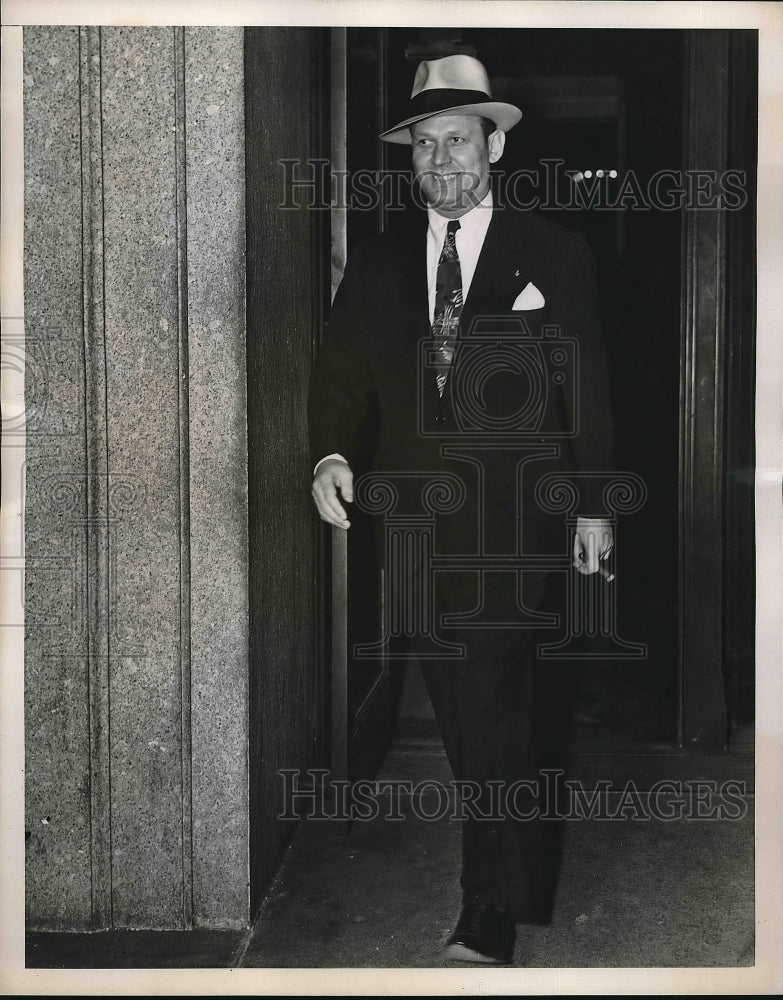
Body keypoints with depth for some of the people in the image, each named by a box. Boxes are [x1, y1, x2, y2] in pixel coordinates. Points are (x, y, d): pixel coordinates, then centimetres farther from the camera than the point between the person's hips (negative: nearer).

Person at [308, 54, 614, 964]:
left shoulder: (553, 256, 3)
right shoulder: (378, 263, 11)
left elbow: (587, 390, 4)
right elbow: (342, 371, 6)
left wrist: (595, 506, 3)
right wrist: (331, 455, -13)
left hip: (510, 521, -3)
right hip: (417, 520, 4)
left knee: (492, 709, -9)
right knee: (461, 710, 11)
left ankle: (490, 917, 3)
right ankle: (515, 869, 31)